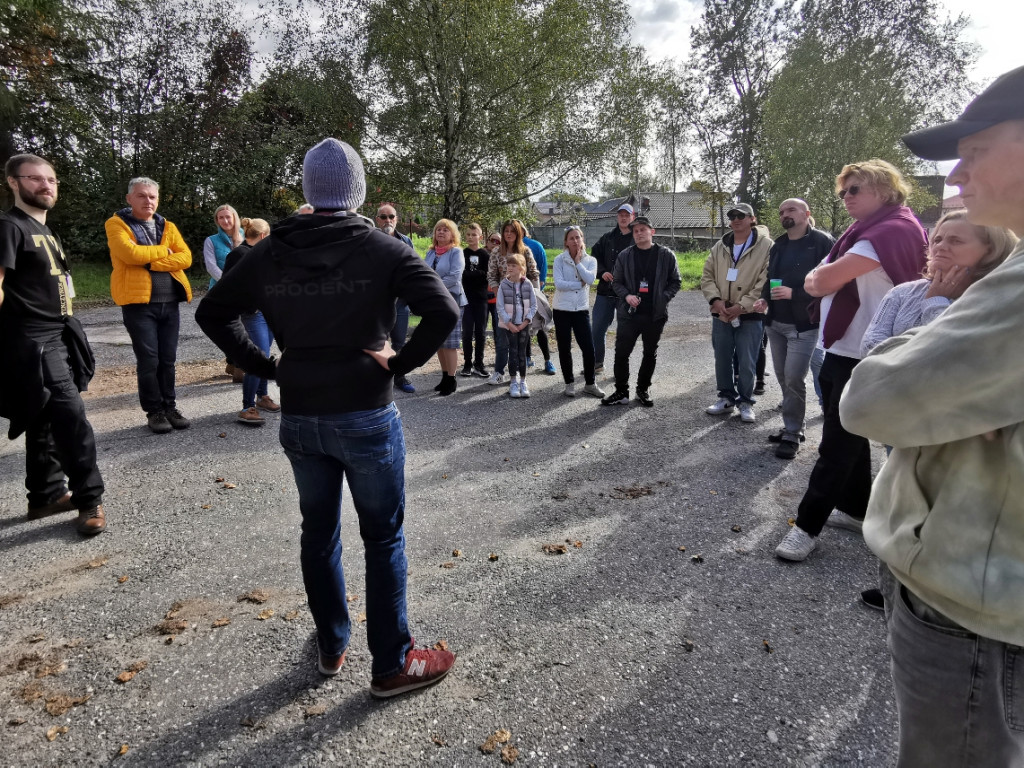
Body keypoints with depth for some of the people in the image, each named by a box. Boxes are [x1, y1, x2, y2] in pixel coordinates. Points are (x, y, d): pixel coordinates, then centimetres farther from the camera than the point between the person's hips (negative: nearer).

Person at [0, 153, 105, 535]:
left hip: (57, 338, 9)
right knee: (72, 418, -13)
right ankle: (89, 499, -4)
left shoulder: (46, 232, 19)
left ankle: (45, 495, 24)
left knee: (46, 420, 14)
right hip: (33, 343, -9)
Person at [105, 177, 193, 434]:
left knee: (168, 359, 9)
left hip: (169, 302, 4)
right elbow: (130, 253, -18)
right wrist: (163, 251, -5)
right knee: (148, 359, -1)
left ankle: (169, 407, 20)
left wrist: (150, 260, -12)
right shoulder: (117, 224, 1)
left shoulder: (168, 226, 14)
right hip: (138, 302, -4)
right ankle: (154, 411, 10)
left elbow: (185, 257, -1)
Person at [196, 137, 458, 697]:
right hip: (366, 417, -4)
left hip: (298, 419, 4)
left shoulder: (269, 252, 3)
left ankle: (331, 648, 36)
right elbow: (444, 312, -19)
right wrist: (400, 362, -9)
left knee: (318, 532, 19)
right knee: (383, 538, 9)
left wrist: (266, 366, 7)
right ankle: (392, 664, 21)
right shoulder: (383, 250, -8)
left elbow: (212, 313, 8)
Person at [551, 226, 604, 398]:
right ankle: (569, 383, 22)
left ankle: (590, 384, 16)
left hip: (581, 309, 1)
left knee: (588, 348, -1)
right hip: (562, 309, -1)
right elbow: (559, 283, -14)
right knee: (564, 349, 7)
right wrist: (580, 284, -11)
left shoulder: (590, 260, 5)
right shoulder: (559, 260, -2)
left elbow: (590, 279, -14)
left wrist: (578, 262, -8)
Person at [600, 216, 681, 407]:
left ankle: (643, 390, 28)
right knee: (621, 353, 0)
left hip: (655, 315, 0)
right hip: (629, 313, 0)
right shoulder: (624, 256, 2)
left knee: (650, 354, 12)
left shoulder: (666, 255, 0)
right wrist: (627, 296, -10)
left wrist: (663, 298, -9)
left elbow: (675, 282, 6)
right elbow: (617, 282, 8)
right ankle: (621, 392, 14)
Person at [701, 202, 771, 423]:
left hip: (750, 316, -5)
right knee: (722, 359, 12)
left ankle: (746, 402, 18)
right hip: (721, 314, 5)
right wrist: (716, 300, -9)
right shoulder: (720, 247, 9)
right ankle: (726, 397, 27)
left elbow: (766, 282, -13)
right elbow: (707, 276, 8)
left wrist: (742, 306, -17)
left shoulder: (765, 246, -7)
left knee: (747, 363, 3)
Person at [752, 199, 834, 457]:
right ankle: (792, 427, 24)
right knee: (783, 378, 12)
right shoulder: (778, 245, 14)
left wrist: (794, 293, -22)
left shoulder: (822, 242, -9)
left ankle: (792, 435, 4)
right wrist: (764, 298, 1)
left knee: (794, 380, -7)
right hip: (775, 322, 7)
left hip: (803, 324, -7)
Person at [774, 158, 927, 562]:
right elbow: (815, 284, 15)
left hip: (863, 359, -10)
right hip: (840, 351, 10)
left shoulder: (894, 229, -16)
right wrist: (824, 279, -6)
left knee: (838, 444, -3)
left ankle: (808, 525, 5)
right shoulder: (864, 231, 17)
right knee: (849, 437, 18)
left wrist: (821, 277, -1)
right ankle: (856, 509, 32)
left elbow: (823, 280, -21)